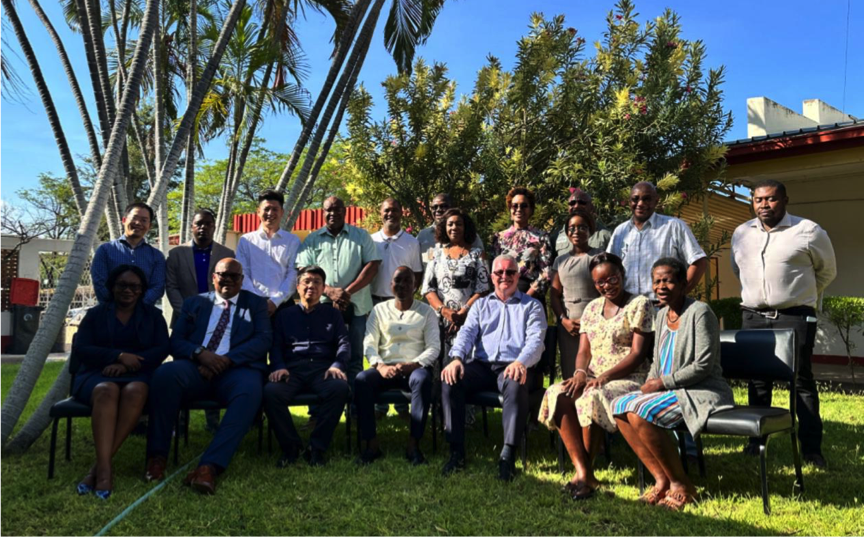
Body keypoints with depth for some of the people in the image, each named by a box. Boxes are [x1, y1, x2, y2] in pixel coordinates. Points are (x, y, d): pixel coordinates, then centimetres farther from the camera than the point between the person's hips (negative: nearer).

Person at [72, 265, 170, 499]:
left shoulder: (152, 315, 14)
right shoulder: (95, 314, 14)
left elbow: (162, 349, 1)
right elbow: (80, 349, 1)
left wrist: (128, 364, -15)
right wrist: (119, 356, -14)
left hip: (139, 374, 0)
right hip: (98, 374, 0)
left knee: (135, 391, -37)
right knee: (107, 392, -37)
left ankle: (100, 464, -37)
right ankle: (105, 467, -46)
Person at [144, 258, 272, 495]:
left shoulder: (256, 304, 19)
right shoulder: (194, 303, 24)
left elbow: (264, 339, 3)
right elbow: (176, 342, 13)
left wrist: (227, 359, -12)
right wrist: (200, 353, -11)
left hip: (237, 369, -1)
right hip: (197, 367, 2)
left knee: (249, 391, -36)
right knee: (165, 374, -31)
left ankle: (209, 466, -43)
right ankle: (157, 457, -24)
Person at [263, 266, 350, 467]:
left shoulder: (333, 314, 24)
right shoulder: (284, 315, 25)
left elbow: (344, 343, 11)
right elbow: (275, 345, 14)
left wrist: (337, 365, -10)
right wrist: (278, 367, -8)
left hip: (322, 368, 0)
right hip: (292, 368, 1)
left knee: (340, 388, -35)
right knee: (270, 391, -33)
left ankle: (317, 447, -20)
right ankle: (291, 446, -12)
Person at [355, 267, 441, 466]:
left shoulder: (426, 311, 11)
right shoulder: (379, 310, 16)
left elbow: (434, 347, 2)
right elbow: (369, 343, 7)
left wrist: (412, 365, -16)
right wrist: (380, 366, -13)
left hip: (415, 367, -1)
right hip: (385, 368, 2)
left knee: (422, 380, -37)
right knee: (361, 380, -30)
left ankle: (413, 444, -30)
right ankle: (372, 444, -23)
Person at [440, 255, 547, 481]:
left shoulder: (531, 306, 16)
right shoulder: (481, 305, 25)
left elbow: (535, 339, -1)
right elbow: (467, 333, 10)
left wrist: (521, 362, -24)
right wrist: (457, 358, -13)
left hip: (513, 367, -3)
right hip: (481, 365, 3)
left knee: (516, 386, -38)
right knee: (449, 380, -26)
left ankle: (508, 455, -34)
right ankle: (456, 451, -22)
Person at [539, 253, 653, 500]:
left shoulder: (640, 304, -1)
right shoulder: (592, 308, 17)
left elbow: (637, 354, -9)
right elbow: (584, 350, 13)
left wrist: (604, 377, -20)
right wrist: (580, 372, -10)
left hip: (627, 379, -5)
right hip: (592, 378, 6)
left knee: (591, 399, -36)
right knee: (557, 395, -25)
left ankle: (585, 472, -20)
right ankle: (582, 471, -26)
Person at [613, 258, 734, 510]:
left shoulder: (700, 312, -13)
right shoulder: (661, 314, 12)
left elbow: (704, 365, -18)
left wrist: (663, 382, -16)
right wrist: (649, 384, -1)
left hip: (703, 393, -9)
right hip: (670, 392, 9)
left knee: (640, 413, -27)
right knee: (619, 407, -7)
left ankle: (682, 486, -10)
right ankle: (661, 480, -5)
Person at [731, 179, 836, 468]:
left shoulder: (808, 231, -5)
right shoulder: (741, 233, 7)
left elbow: (827, 270, 9)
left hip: (795, 317, -3)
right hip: (753, 317, 4)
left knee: (802, 381, 1)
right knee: (758, 380, 10)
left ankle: (811, 448, 8)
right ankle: (756, 439, 20)